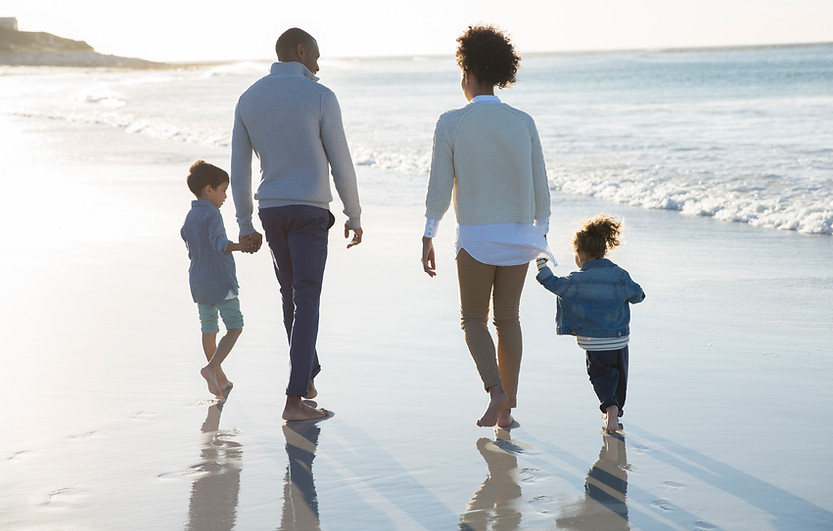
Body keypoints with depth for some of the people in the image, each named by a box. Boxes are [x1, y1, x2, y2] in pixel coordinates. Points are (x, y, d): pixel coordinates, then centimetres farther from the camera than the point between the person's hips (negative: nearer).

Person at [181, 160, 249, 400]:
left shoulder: (190, 216, 11)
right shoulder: (212, 214, -13)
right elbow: (218, 241, -30)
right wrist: (239, 246, -44)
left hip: (198, 282, 8)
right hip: (220, 281, -8)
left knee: (209, 328, 12)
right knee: (235, 327, 0)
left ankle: (220, 379, 20)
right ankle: (212, 367, -17)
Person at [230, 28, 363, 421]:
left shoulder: (248, 99, 5)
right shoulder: (320, 97, -9)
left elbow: (239, 169, 6)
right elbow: (341, 163, -7)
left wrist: (245, 226, 13)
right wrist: (354, 217, 4)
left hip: (270, 211, 5)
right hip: (309, 212, -5)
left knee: (292, 295, 23)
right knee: (306, 304, -5)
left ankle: (308, 375, 35)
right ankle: (295, 400, -12)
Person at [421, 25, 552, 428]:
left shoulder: (451, 123, -7)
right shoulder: (523, 122, 1)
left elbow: (439, 186, -8)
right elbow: (539, 186, 4)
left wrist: (428, 237, 0)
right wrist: (542, 232, 16)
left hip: (475, 238, -3)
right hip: (519, 236, 3)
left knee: (474, 321, 10)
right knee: (507, 318, 14)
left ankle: (496, 390, -13)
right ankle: (507, 409, 15)